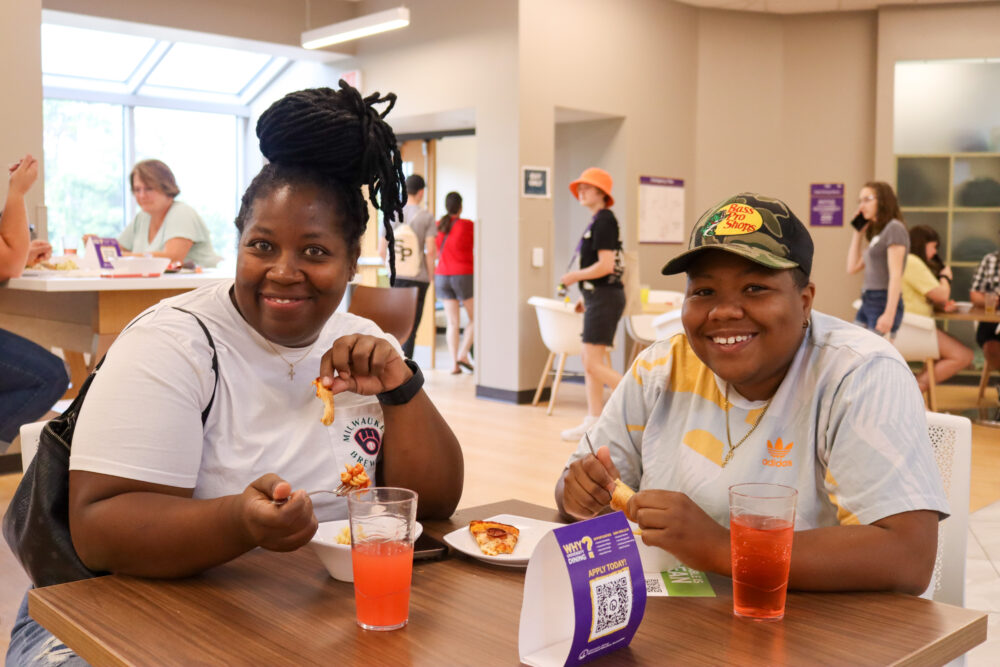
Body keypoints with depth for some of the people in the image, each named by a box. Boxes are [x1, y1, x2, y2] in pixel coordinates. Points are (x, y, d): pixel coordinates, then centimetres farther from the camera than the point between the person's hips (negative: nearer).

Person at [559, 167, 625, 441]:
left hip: (604, 297, -10)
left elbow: (605, 265, -22)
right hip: (598, 297, 10)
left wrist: (575, 276, -11)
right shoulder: (597, 221, 17)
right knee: (589, 360, 11)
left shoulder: (604, 221, -13)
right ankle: (593, 421, 17)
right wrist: (586, 296, 19)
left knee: (594, 365, -10)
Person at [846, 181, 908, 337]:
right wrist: (858, 232, 17)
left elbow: (896, 274, -15)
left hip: (884, 303, -9)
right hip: (867, 303, 9)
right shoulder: (877, 232, 19)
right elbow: (852, 267, 21)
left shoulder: (894, 228, -7)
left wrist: (889, 314, -21)